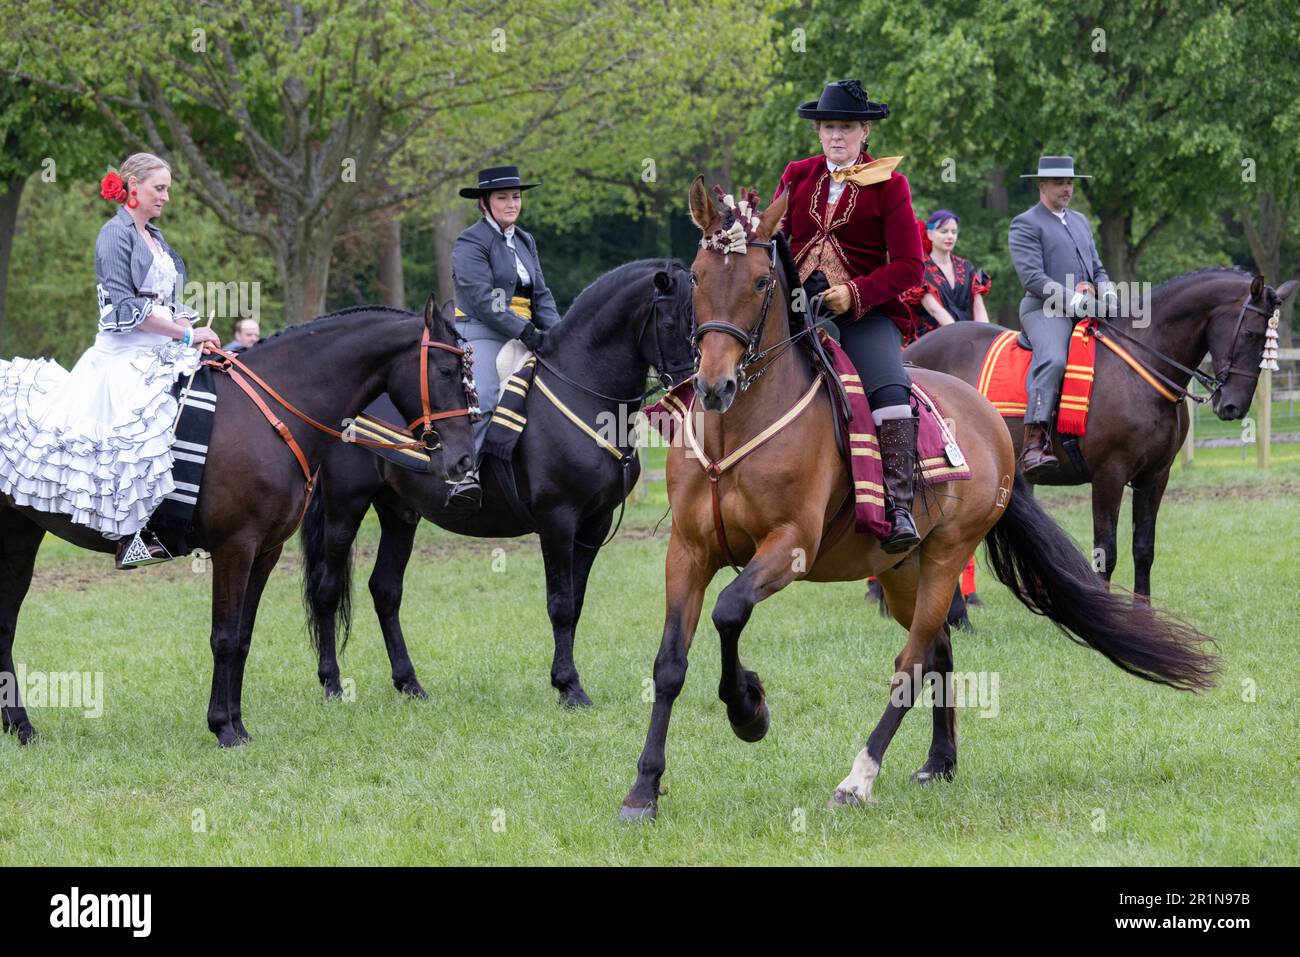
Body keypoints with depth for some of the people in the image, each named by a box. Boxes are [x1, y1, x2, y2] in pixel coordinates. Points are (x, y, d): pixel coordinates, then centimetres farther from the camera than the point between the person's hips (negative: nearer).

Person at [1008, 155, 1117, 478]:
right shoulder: (1026, 224, 1)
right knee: (1053, 360, -34)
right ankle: (1034, 444, -45)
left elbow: (1097, 268, 27)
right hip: (1045, 310, -8)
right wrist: (1072, 299, -19)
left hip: (1087, 313, 8)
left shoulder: (1080, 221, 26)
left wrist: (1107, 291, 3)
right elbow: (1032, 276, -11)